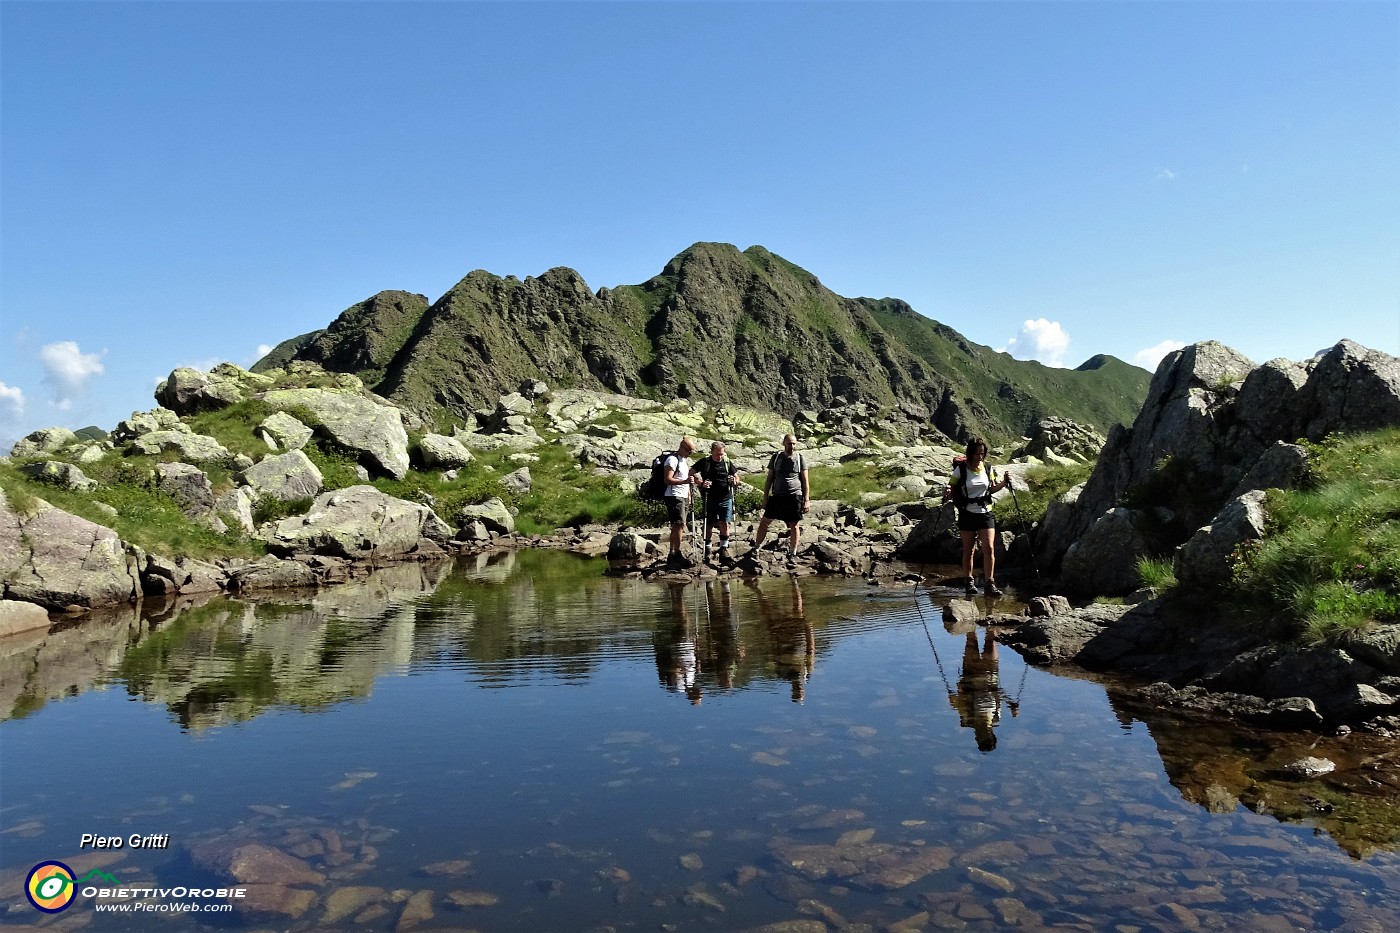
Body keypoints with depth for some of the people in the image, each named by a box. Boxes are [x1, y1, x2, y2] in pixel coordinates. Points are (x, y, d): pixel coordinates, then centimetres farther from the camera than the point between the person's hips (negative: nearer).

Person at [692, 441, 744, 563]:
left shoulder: (728, 463, 7)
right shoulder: (704, 463, 1)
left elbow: (737, 478, 13)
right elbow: (691, 473, -1)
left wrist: (734, 481, -11)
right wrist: (701, 483, -15)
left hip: (725, 499, 1)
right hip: (709, 499, -1)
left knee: (724, 523, -8)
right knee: (709, 525, 6)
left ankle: (724, 550, -3)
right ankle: (707, 550, 20)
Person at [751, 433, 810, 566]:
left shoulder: (800, 458, 3)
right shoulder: (776, 457, 7)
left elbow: (805, 481, 3)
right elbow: (769, 478, 11)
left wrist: (807, 500, -3)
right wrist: (765, 497, 6)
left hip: (794, 496, -2)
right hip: (777, 496, 2)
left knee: (794, 526, 3)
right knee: (764, 522, 2)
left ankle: (792, 555, 15)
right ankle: (756, 549, 16)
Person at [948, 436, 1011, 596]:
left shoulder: (988, 468, 4)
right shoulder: (961, 469, -6)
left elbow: (991, 489, 15)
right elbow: (953, 488, -1)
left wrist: (1004, 483, -1)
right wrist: (948, 491, -23)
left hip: (986, 513, 2)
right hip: (967, 514, -2)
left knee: (989, 548, -7)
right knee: (968, 550, 6)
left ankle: (990, 584, -4)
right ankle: (968, 582, 18)